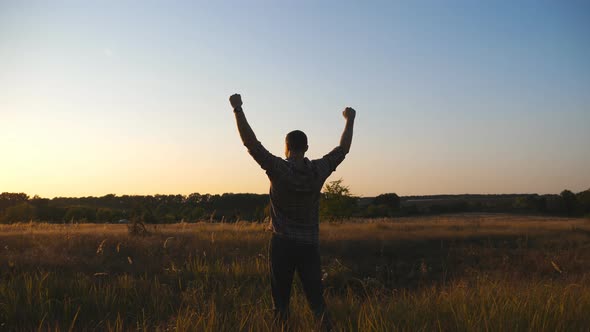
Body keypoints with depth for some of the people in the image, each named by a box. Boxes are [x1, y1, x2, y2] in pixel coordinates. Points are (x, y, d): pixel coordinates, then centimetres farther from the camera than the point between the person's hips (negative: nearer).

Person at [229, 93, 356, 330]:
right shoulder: (319, 170, -1)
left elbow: (250, 142, -10)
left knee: (281, 300, 7)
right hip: (310, 245, 2)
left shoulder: (279, 169, -9)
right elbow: (343, 149, 14)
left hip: (282, 243, -2)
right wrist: (350, 120, 26)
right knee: (316, 299, 4)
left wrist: (238, 109, -5)